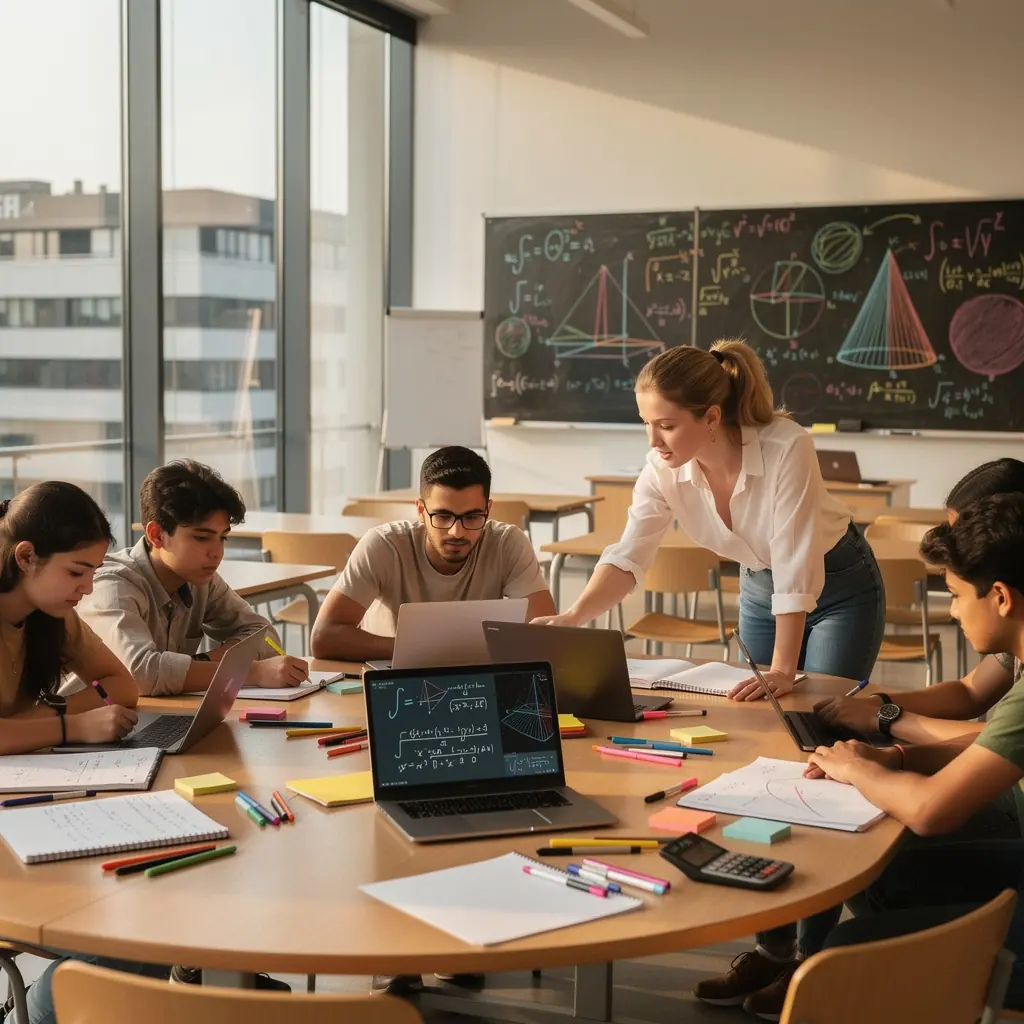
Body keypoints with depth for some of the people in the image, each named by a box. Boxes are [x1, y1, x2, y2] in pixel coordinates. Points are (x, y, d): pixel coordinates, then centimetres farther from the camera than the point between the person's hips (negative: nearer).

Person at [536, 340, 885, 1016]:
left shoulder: (785, 449, -33)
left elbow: (798, 569, -31)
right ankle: (771, 947, 15)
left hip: (838, 590, -5)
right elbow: (630, 557, -19)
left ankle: (813, 956, 2)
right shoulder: (666, 469, -18)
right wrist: (570, 621, -34)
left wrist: (782, 669, -32)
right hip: (760, 591, 5)